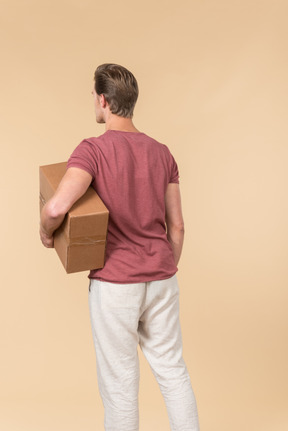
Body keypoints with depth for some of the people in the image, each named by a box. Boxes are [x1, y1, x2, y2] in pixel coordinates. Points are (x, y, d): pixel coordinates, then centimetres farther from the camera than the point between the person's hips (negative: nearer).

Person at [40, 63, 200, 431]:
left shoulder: (93, 150, -13)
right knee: (172, 370, 17)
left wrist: (46, 232, -7)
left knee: (120, 382, 10)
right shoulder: (162, 153, 5)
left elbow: (57, 207, -30)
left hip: (115, 283, -5)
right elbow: (177, 227, 7)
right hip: (161, 279, 5)